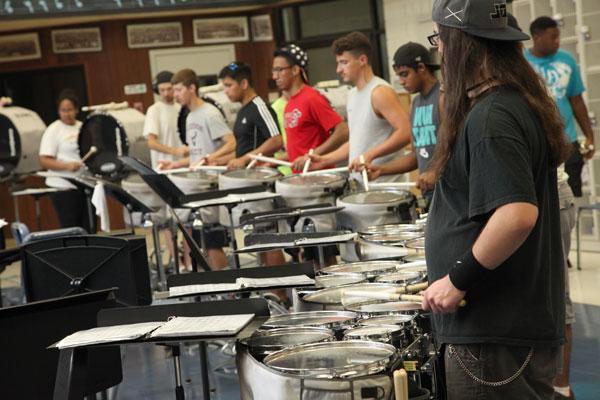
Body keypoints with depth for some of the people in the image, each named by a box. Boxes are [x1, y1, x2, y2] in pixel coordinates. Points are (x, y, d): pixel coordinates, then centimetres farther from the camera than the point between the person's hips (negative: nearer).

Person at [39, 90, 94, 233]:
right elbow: (44, 161, -12)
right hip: (64, 188, -5)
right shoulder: (53, 130, -5)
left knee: (89, 229, 6)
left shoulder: (83, 128, 11)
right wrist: (66, 166, -27)